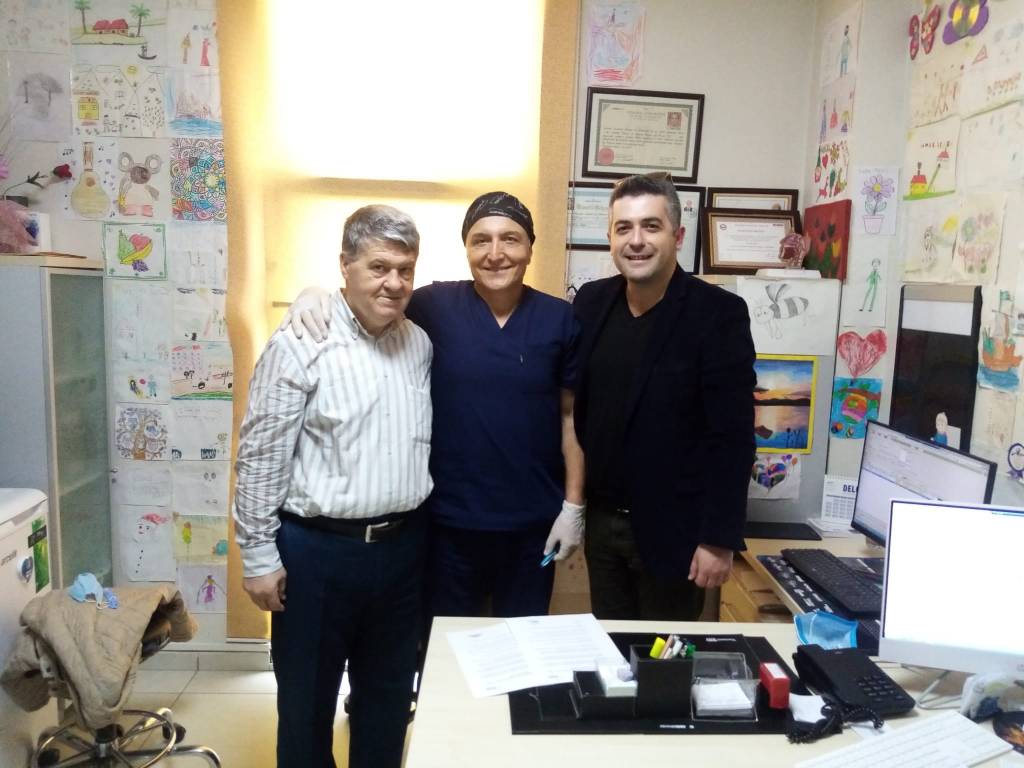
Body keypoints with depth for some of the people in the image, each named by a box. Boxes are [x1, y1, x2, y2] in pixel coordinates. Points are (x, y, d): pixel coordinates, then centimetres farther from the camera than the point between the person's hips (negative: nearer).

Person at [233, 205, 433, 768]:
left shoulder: (419, 343, 4)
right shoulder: (300, 345, -12)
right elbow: (261, 459, -9)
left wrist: (416, 528, 11)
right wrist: (259, 556, -8)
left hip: (403, 545, 5)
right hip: (318, 548, -4)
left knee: (389, 692, 20)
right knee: (307, 696, 15)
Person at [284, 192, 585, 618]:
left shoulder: (560, 319, -4)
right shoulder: (436, 306, -7)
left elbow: (572, 415, 0)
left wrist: (573, 506, -1)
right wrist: (316, 293, -20)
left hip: (532, 524, 1)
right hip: (449, 522, 0)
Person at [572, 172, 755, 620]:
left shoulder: (717, 313, -14)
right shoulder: (590, 302, 1)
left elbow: (733, 437, -15)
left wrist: (719, 538, -15)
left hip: (672, 528, -4)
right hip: (600, 519, 4)